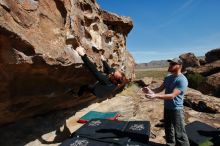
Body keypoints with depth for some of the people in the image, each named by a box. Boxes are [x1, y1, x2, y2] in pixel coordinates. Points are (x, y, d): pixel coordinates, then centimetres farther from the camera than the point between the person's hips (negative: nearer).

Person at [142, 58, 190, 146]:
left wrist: (155, 96, -39)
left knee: (179, 134, 6)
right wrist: (151, 91, -15)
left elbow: (172, 96, -30)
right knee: (168, 129, 23)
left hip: (176, 110, -8)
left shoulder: (182, 80, -22)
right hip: (167, 108, 8)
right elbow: (160, 88, 6)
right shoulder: (168, 77, 4)